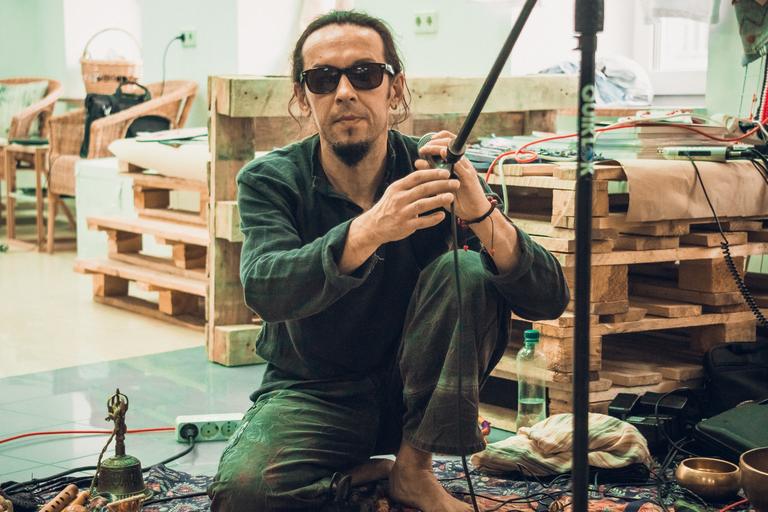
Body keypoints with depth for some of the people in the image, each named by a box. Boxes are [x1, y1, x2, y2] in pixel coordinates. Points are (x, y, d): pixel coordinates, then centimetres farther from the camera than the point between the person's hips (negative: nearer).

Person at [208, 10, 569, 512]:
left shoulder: (433, 173, -9)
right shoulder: (270, 181, -11)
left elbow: (549, 300, -19)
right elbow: (265, 291, -32)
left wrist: (481, 212, -40)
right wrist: (369, 231, -50)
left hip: (414, 391, 2)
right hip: (311, 393, -1)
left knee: (470, 271, -24)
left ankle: (414, 468, -10)